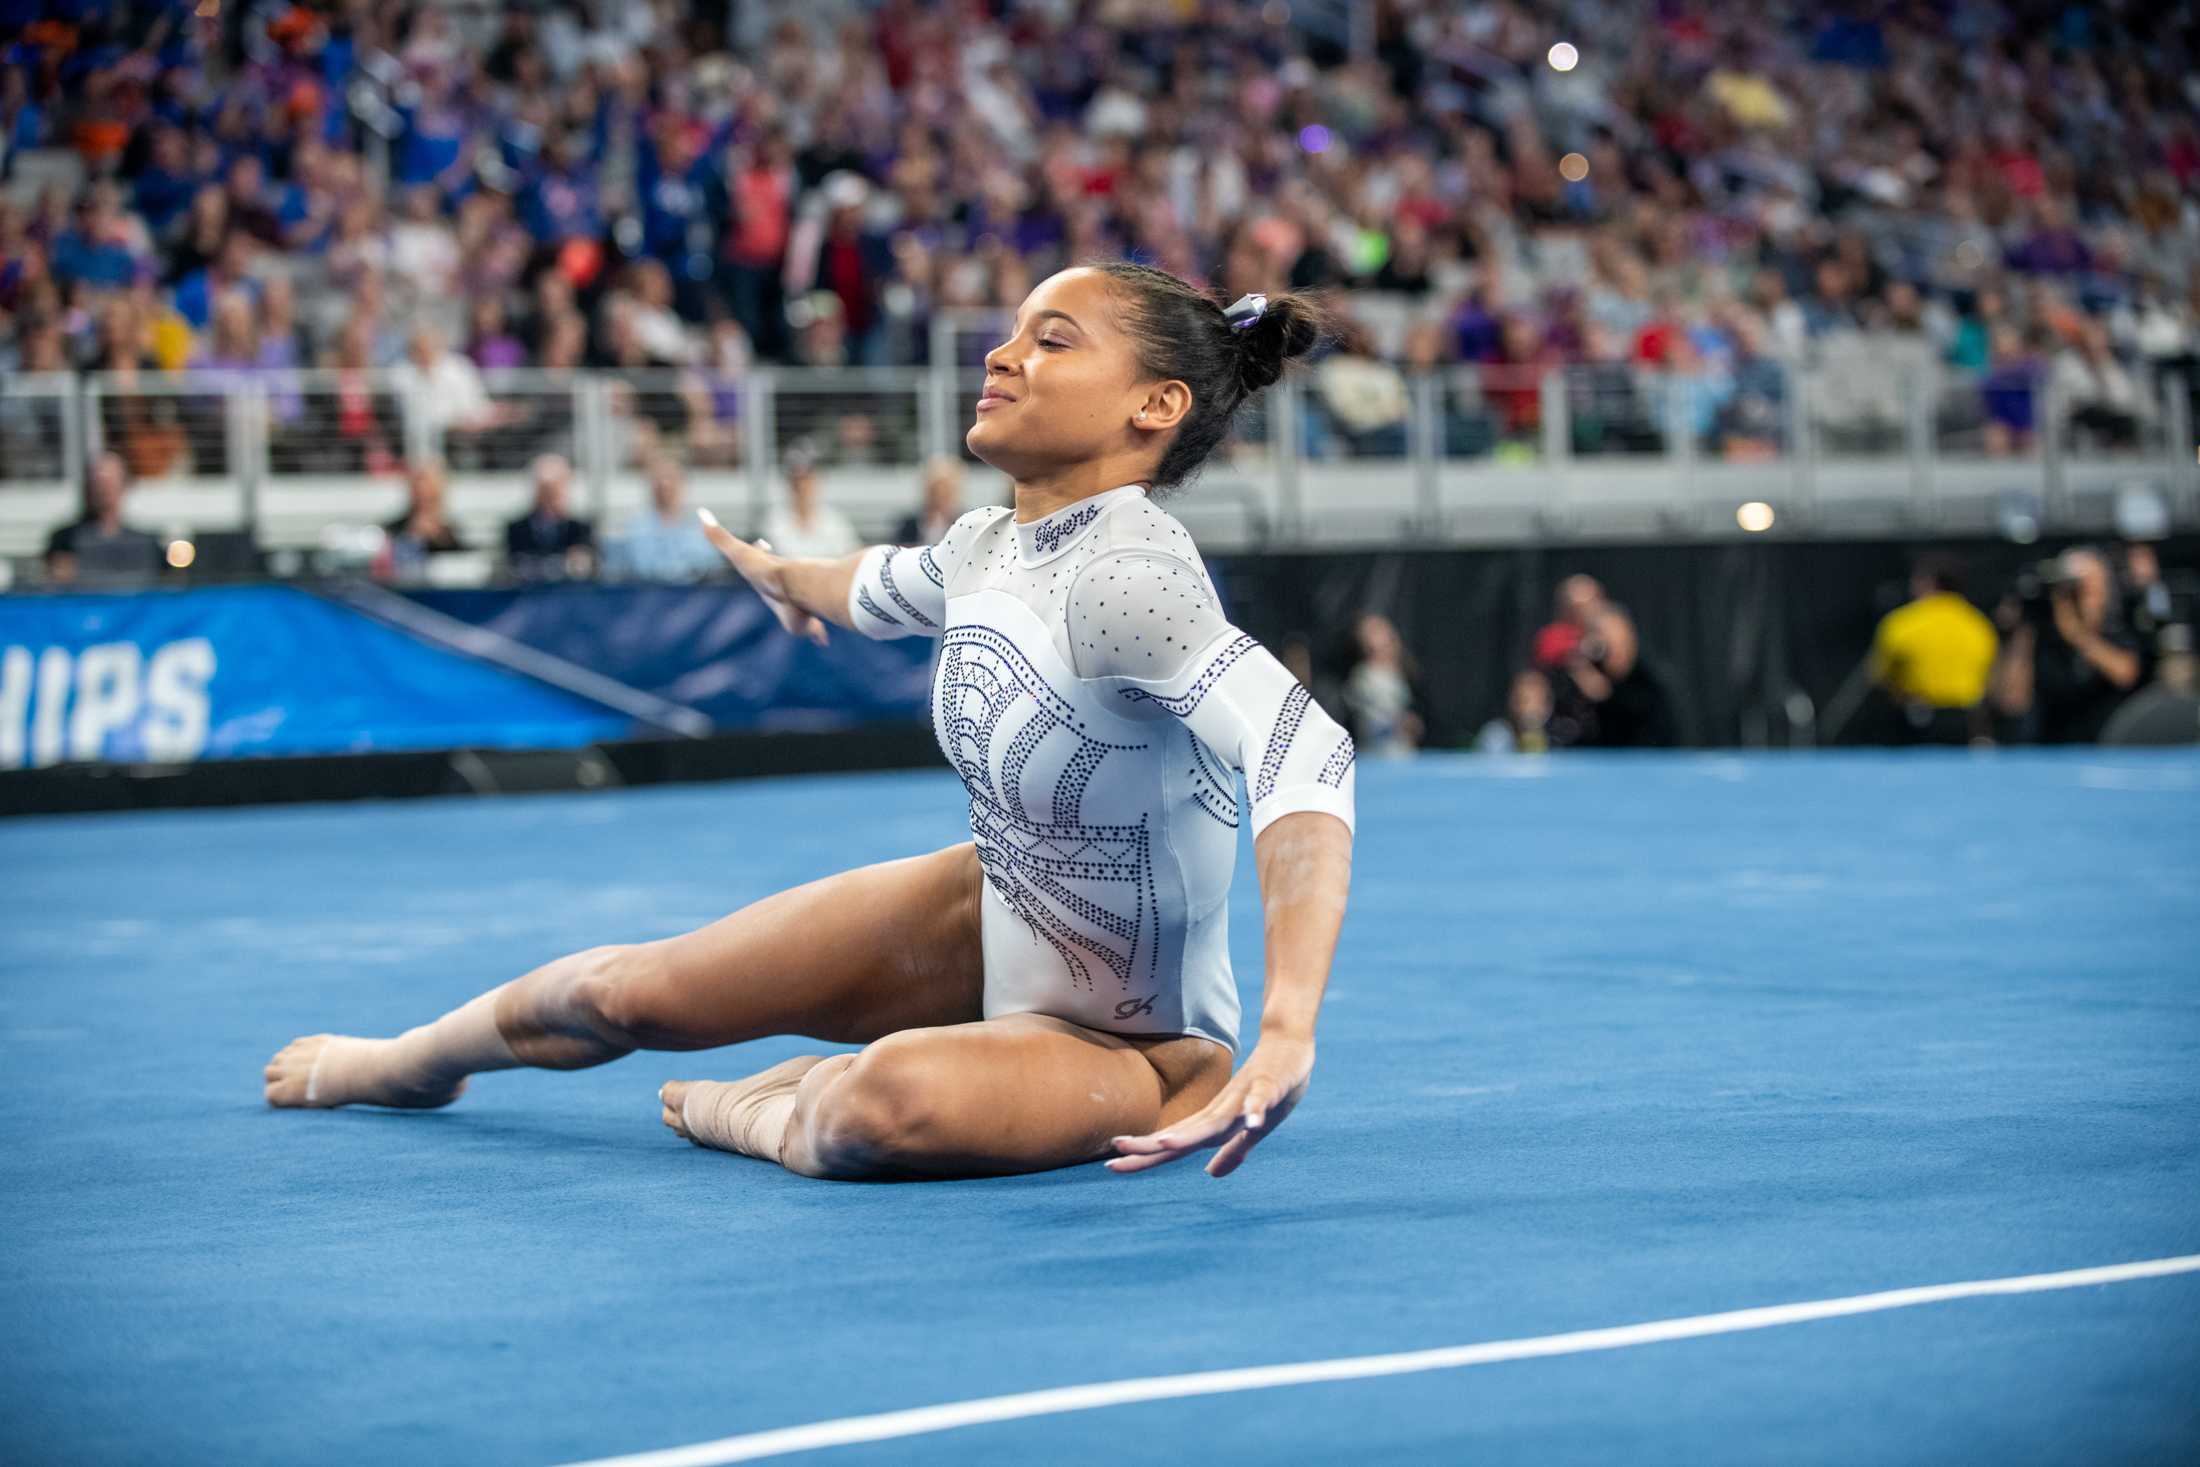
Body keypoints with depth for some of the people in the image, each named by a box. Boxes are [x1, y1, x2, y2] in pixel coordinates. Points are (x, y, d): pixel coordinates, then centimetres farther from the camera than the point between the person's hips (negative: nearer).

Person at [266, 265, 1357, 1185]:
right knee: (625, 993, 13)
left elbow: (1306, 751, -47)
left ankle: (770, 1118, -2)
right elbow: (878, 588, 20)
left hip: (1125, 1035, -8)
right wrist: (790, 577, 43)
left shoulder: (1124, 574, -32)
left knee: (898, 1099, -40)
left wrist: (1289, 1028, -58)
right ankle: (406, 1064, 46)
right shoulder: (985, 546, -6)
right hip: (990, 920, 8)